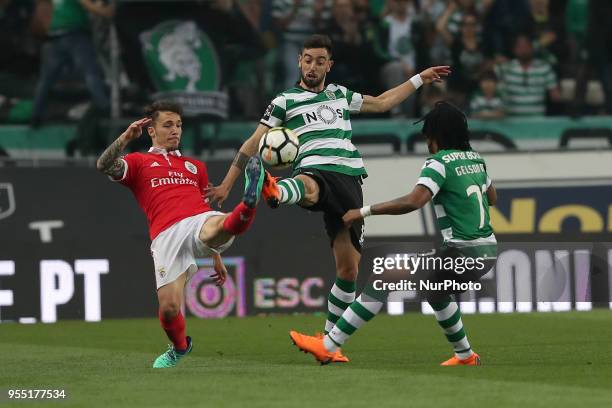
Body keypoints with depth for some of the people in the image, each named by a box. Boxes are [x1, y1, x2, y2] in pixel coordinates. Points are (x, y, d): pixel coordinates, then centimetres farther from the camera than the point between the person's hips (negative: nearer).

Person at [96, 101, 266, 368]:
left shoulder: (195, 166, 33)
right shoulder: (139, 163, 21)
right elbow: (105, 166, 0)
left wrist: (217, 258, 32)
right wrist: (126, 138, -15)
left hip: (200, 222, 2)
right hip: (166, 235, -2)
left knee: (222, 226, -37)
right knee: (168, 308, -11)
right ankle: (179, 348, 17)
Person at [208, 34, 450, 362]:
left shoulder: (340, 95, 26)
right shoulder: (285, 101, 12)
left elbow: (382, 102, 41)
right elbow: (253, 144, 13)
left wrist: (420, 79, 44)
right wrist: (227, 183, 10)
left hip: (350, 180, 5)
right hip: (315, 172, -5)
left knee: (349, 267, 1)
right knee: (307, 188, -46)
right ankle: (272, 190, -84)